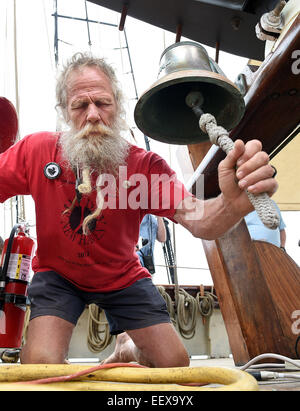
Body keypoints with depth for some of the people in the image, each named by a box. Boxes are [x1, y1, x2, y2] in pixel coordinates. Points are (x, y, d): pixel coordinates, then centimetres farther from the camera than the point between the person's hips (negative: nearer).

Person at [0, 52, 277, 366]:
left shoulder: (145, 166, -20)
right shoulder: (37, 149, -18)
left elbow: (197, 220, -33)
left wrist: (232, 205, -57)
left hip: (123, 278, 2)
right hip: (57, 275, -1)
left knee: (176, 365, 1)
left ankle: (125, 350, 36)